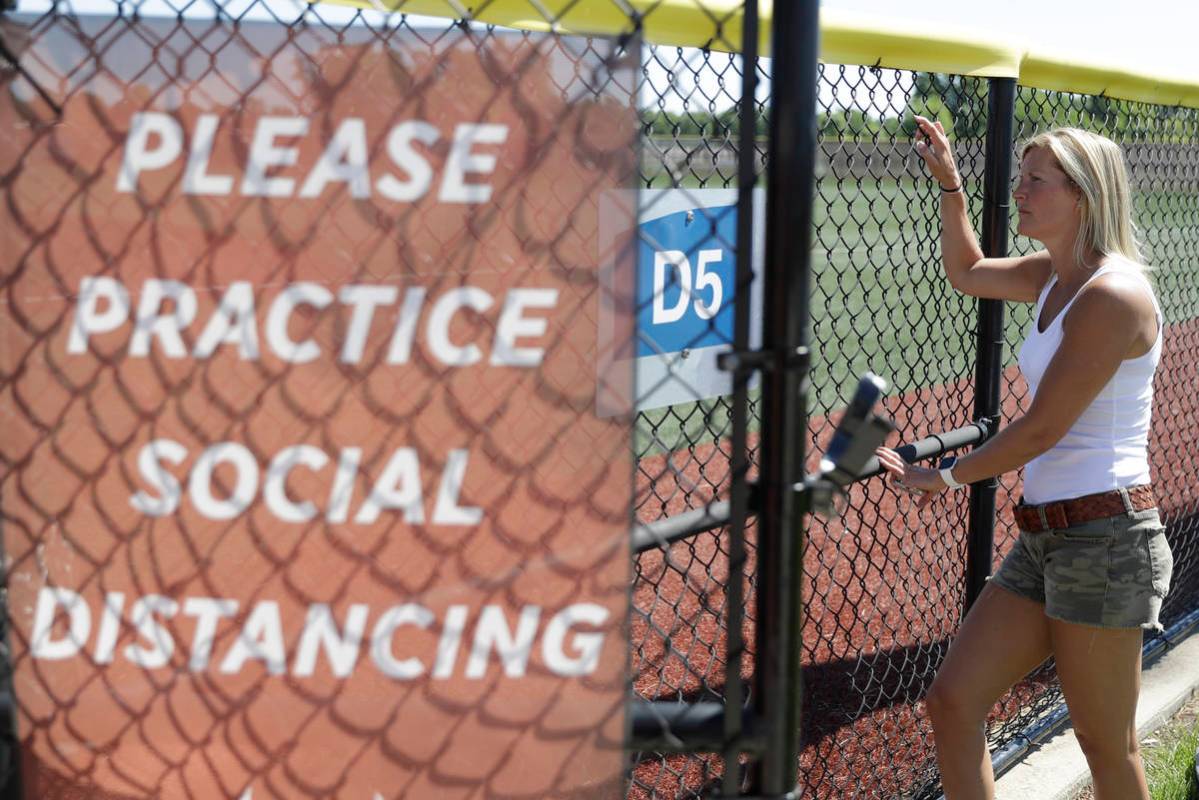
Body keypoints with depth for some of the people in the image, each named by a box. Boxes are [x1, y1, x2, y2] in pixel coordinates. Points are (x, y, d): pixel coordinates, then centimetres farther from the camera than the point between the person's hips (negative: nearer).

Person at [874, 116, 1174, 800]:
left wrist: (946, 477, -3)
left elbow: (1042, 429, -16)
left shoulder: (1112, 293, -17)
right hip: (1045, 537, 9)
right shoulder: (1053, 277, 11)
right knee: (953, 701, 5)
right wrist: (950, 183, 19)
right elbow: (967, 272, 32)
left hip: (1104, 538, -9)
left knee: (1106, 744, 4)